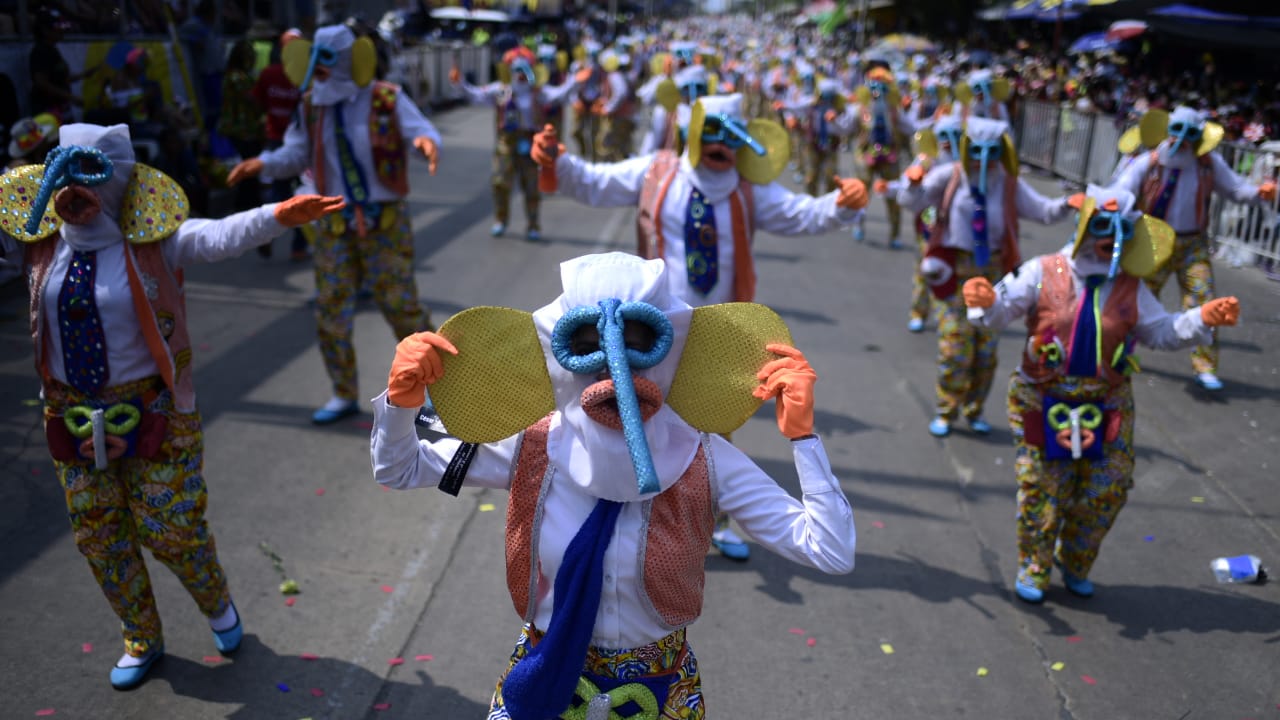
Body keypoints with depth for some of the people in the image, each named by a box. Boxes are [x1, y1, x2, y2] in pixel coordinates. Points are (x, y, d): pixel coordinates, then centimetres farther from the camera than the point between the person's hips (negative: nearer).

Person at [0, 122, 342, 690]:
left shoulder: (152, 240, -15)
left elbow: (220, 237, -32)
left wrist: (277, 216, -50)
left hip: (151, 410, -5)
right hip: (72, 413, 5)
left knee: (168, 529, 2)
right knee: (98, 537, 14)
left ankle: (217, 604, 36)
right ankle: (141, 641, 37)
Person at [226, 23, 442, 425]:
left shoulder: (388, 99, -7)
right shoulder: (311, 106, 5)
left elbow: (422, 132, -13)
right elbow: (296, 155, 8)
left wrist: (426, 142, -37)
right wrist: (262, 163, -10)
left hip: (385, 221, -4)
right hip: (336, 223, 4)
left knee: (400, 305, -2)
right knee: (330, 311, 5)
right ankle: (344, 396, 22)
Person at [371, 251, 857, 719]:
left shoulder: (703, 461, -21)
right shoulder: (533, 448, -17)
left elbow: (832, 553, -23)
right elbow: (397, 470, -4)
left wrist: (802, 433, -28)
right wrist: (401, 399, -22)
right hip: (543, 678, 1)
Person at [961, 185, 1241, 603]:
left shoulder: (1130, 289, 3)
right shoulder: (1043, 273, -7)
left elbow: (1161, 332, 8)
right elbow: (1002, 311, -12)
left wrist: (1202, 319, -9)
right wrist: (986, 302, -35)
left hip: (1106, 407, 3)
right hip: (1044, 402, -3)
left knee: (1107, 489, 6)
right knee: (1041, 489, 2)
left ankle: (1075, 565, 31)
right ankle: (1033, 569, 23)